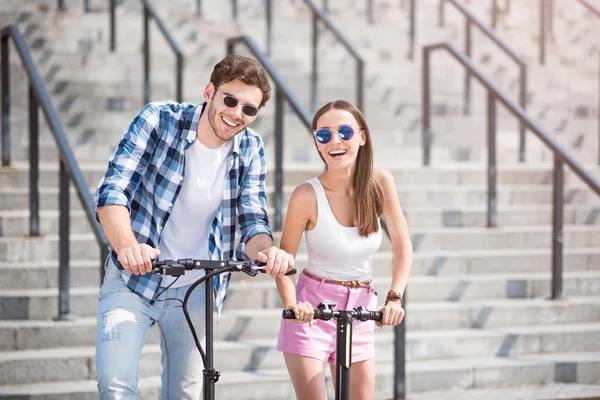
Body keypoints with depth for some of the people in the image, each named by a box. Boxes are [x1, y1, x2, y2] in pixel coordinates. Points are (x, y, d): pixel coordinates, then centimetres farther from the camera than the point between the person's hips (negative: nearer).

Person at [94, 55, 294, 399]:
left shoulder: (251, 150, -2)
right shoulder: (159, 120, -12)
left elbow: (252, 219, -4)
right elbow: (111, 192, -18)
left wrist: (265, 249, -29)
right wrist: (127, 246, -39)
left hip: (196, 291, 3)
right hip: (132, 279, -3)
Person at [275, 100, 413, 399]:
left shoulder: (380, 183, -7)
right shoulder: (308, 195, -17)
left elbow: (403, 247, -2)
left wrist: (394, 297, -15)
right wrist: (291, 304, -26)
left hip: (360, 309, 4)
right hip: (312, 310, -3)